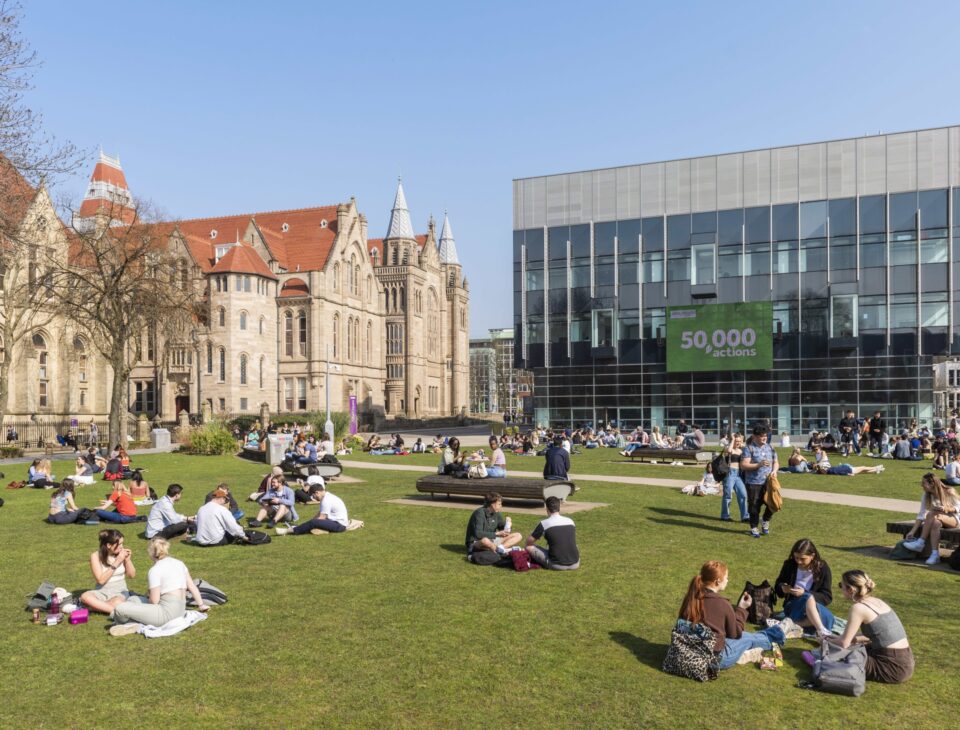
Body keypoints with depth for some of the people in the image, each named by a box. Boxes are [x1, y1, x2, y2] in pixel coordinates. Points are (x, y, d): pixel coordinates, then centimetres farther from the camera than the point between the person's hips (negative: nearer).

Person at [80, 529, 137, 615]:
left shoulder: (122, 553, -6)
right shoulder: (96, 556, -9)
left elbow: (132, 575, 1)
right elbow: (101, 580, -16)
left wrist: (128, 559, -15)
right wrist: (117, 561, -22)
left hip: (120, 591, -1)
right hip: (102, 592, 1)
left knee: (117, 603, -37)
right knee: (85, 596, -32)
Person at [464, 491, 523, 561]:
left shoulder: (497, 514, 4)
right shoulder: (480, 513, -17)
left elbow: (502, 529, 11)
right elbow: (478, 534, -26)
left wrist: (507, 523, -12)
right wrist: (497, 534, -24)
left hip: (492, 541, 8)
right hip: (476, 543, -8)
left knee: (518, 536, -3)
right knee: (485, 540, -45)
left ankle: (500, 548, -27)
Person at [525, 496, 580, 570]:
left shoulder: (544, 523, -8)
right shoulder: (570, 521, 5)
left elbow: (529, 542, 3)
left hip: (557, 566, -1)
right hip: (575, 565, 1)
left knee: (529, 547, 8)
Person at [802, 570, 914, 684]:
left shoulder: (858, 607, -15)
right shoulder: (876, 601, 10)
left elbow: (843, 643, -10)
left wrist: (827, 641, 10)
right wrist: (856, 639, 24)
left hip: (894, 668, -9)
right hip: (906, 661, 9)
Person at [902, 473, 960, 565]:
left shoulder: (949, 492, -13)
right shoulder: (926, 496, -3)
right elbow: (921, 515, -5)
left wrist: (946, 509, -30)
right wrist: (912, 531, -13)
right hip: (938, 520, 4)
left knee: (931, 514, -34)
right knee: (936, 523, -35)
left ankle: (921, 543, -31)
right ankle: (935, 555, -37)